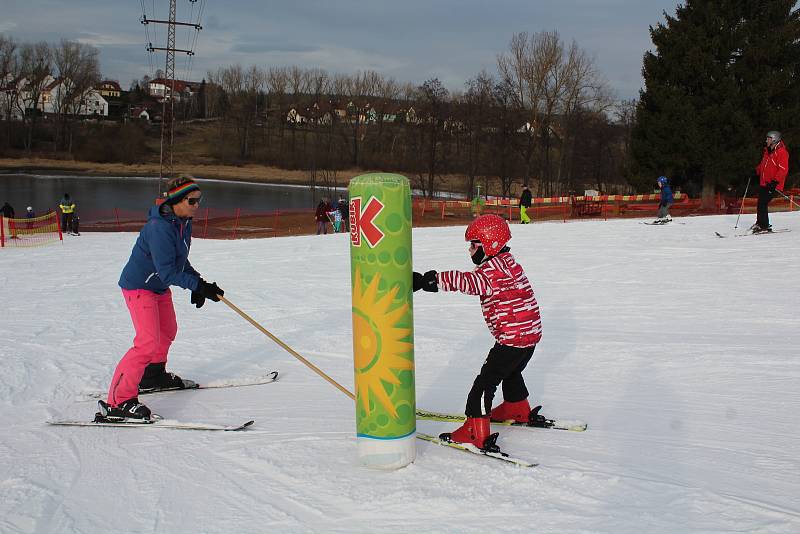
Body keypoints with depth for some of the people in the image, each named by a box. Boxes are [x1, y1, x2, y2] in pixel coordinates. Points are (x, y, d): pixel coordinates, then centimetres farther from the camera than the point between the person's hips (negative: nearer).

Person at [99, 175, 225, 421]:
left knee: (167, 331, 26)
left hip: (160, 287, 10)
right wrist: (199, 285, -30)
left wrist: (197, 282, 2)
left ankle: (153, 376, 50)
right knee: (148, 342, -20)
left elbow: (180, 260, 13)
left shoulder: (183, 222, 1)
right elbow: (167, 272, -31)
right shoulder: (160, 228, -30)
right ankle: (117, 402, -18)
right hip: (139, 286, -10)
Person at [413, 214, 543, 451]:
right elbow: (476, 281, 13)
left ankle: (476, 433, -9)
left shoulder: (495, 268, -21)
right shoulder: (506, 262, 14)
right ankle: (518, 410, 52)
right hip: (530, 333, 10)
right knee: (511, 372, 32)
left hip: (513, 338, -10)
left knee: (486, 381, -8)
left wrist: (434, 279, -43)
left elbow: (470, 281, -36)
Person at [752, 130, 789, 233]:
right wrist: (757, 172, 18)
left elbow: (783, 170, -19)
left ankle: (764, 226, -10)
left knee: (763, 204, -14)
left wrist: (775, 181, -25)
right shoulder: (768, 150, 16)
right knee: (761, 203, 10)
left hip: (771, 185, -9)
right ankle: (760, 223, 20)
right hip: (763, 183, 9)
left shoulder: (781, 152, -13)